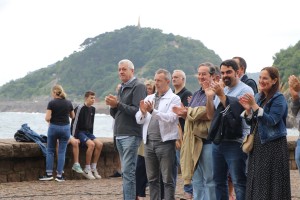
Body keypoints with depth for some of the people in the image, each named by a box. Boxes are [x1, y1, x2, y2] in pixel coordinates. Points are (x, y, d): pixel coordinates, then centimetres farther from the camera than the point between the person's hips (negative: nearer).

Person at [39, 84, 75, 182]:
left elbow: (47, 118, -14)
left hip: (54, 127, -2)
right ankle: (59, 175, 2)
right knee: (62, 152, 4)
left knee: (50, 151, 10)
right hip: (65, 128, 2)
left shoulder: (52, 103, -9)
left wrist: (48, 120, 7)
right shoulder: (68, 103, 2)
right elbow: (72, 116, 14)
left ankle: (49, 174, 8)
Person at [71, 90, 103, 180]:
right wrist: (74, 136, -16)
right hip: (79, 132, -7)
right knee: (91, 144, -30)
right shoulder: (80, 108, -12)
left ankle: (93, 168, -8)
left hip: (88, 132, 7)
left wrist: (91, 135, 14)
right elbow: (74, 122, -13)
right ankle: (87, 169, -21)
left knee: (99, 144, -16)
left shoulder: (93, 109, 11)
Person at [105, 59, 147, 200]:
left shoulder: (138, 87, -7)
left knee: (128, 171, -12)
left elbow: (137, 111, -17)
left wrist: (118, 104, -17)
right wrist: (112, 105, -1)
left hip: (131, 135, -9)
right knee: (126, 171, 11)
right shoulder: (122, 88, 19)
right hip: (119, 135, 9)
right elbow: (115, 114, 20)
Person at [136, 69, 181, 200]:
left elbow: (170, 118, -18)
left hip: (165, 142, -6)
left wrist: (153, 111, -27)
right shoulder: (149, 98, 15)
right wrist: (142, 112, -13)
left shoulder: (174, 99, -3)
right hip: (149, 142, 6)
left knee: (167, 179, -2)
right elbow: (139, 120, 9)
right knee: (152, 179, 12)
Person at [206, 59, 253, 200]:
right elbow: (211, 115, 12)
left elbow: (236, 111, -16)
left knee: (239, 183, -7)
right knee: (219, 181, 12)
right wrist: (209, 97, -2)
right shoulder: (221, 91, 17)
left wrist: (221, 95, -20)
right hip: (217, 141, 7)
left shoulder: (245, 90, -4)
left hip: (235, 142, -7)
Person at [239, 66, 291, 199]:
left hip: (273, 145, -7)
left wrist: (254, 106, -22)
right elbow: (251, 123, 11)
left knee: (272, 183, -4)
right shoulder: (258, 97, 11)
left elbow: (271, 121, -20)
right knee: (256, 183, 8)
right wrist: (248, 109, -7)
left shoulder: (279, 99, -9)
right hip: (258, 144, 7)